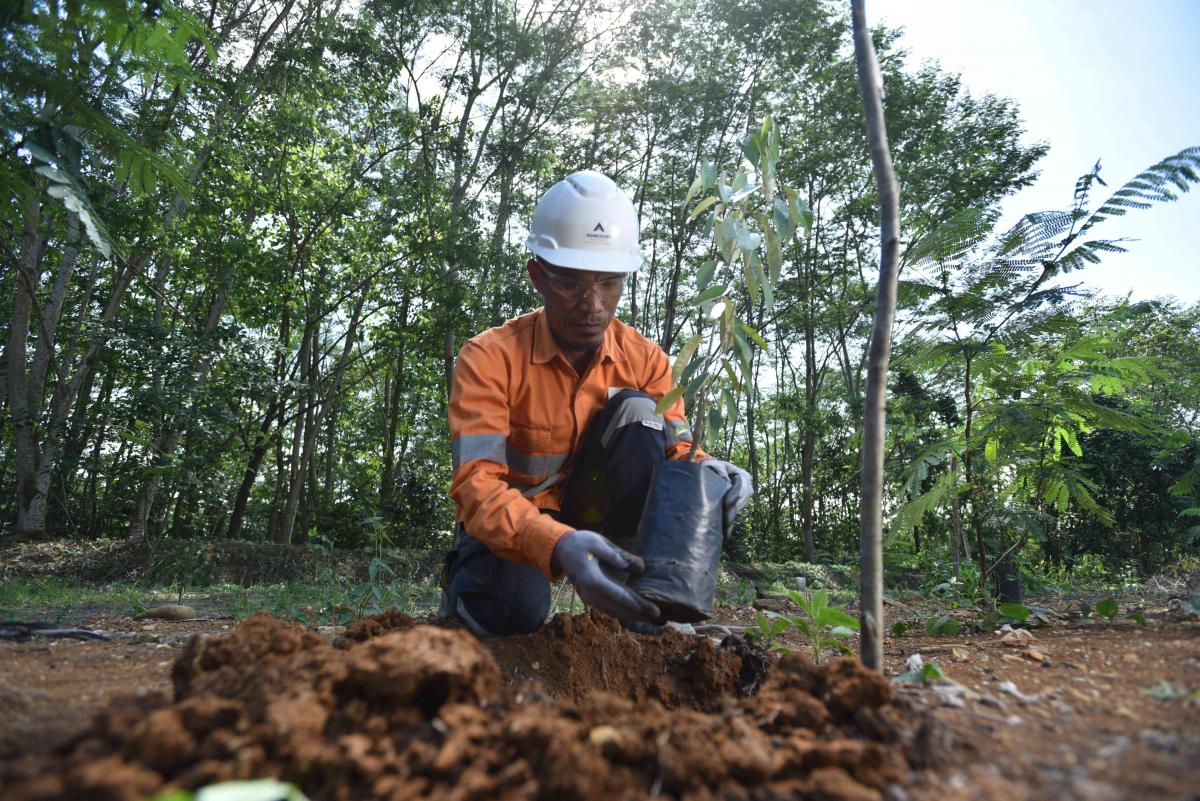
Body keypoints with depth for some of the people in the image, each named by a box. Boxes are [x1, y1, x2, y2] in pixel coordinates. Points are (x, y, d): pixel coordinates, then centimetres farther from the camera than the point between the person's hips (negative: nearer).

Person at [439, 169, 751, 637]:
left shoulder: (645, 361, -9)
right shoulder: (489, 358, -22)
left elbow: (675, 449, -13)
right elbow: (477, 483, -33)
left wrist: (707, 471, -40)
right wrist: (558, 545, -52)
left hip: (593, 516, 3)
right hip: (514, 527, -2)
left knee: (637, 410, -21)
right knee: (515, 608, -34)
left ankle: (639, 596, -15)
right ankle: (464, 580, 5)